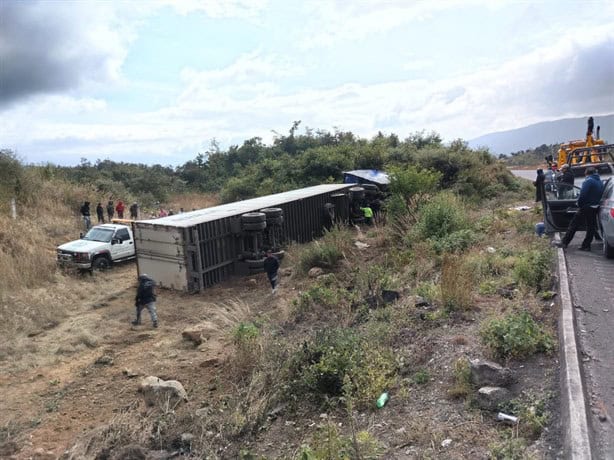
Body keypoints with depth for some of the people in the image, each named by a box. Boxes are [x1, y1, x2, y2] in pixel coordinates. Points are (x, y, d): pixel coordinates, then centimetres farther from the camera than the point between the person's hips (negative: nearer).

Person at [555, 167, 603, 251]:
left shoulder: (588, 181, -14)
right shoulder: (600, 182, 12)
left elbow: (582, 194, -20)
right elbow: (600, 195, 15)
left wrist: (579, 205, -9)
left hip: (586, 207, -8)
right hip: (595, 208, 8)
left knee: (573, 225, -2)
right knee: (591, 227, 11)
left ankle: (564, 242, -2)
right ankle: (586, 246, 14)